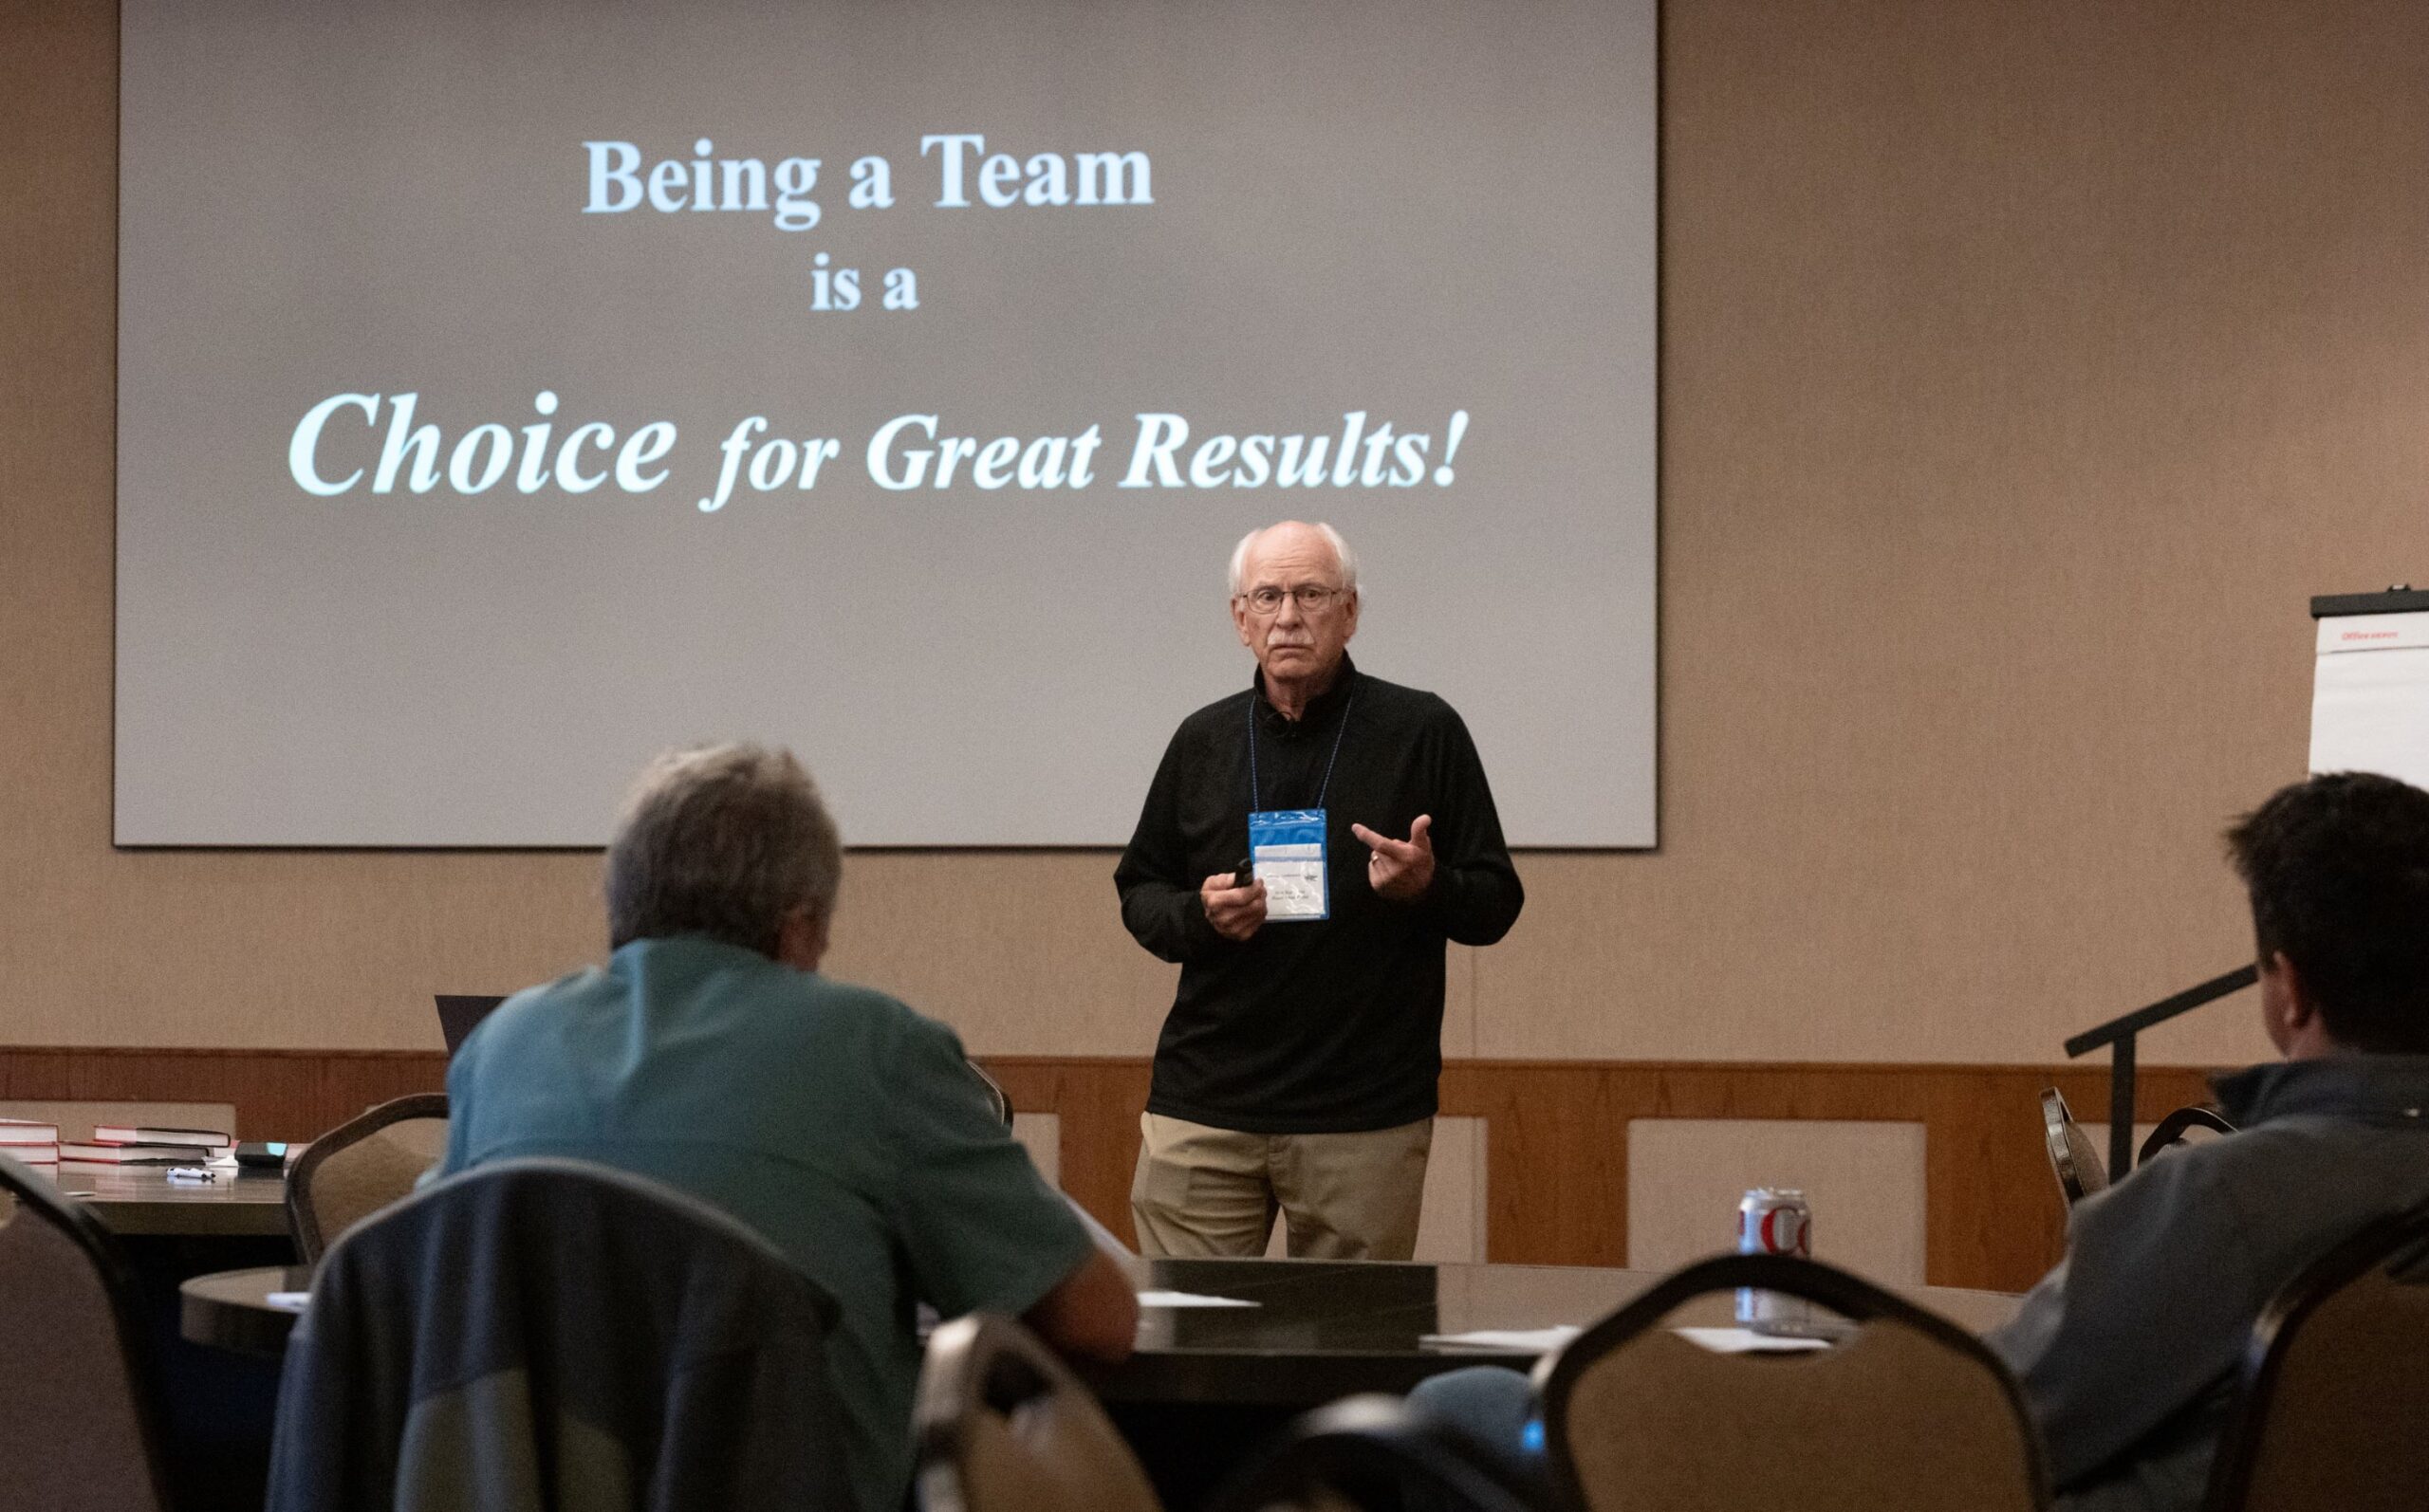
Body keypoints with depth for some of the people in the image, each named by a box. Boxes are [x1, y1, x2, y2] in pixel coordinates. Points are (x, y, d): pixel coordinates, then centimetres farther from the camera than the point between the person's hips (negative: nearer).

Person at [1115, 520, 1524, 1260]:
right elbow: (1138, 891, 19)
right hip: (1205, 1110, 2)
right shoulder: (1203, 741, 11)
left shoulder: (1423, 732, 2)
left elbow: (1496, 905, 4)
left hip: (1366, 1120, -2)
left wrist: (1427, 886, -18)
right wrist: (1197, 915, -3)